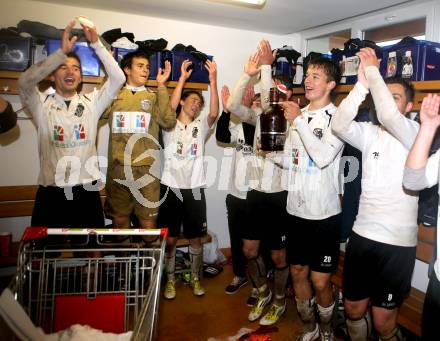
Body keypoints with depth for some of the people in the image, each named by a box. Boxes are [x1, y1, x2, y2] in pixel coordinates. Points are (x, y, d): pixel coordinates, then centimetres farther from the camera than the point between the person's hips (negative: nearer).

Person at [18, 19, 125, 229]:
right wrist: (62, 51, -19)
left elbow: (118, 78, -3)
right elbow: (25, 81, -16)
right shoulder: (42, 104, 4)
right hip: (51, 192, -1)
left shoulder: (92, 102, 7)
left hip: (87, 190, 1)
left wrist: (96, 44, -10)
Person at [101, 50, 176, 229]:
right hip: (117, 168, 1)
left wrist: (161, 86, -8)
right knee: (119, 222, 13)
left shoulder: (154, 97, 7)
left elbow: (169, 122, -10)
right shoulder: (114, 95, 11)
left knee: (148, 224, 3)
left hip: (146, 169, -1)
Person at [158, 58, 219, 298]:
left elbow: (214, 113, -9)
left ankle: (196, 278, 27)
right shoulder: (170, 125, 4)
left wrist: (212, 80, -18)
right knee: (170, 238, 6)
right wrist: (182, 78, -18)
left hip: (194, 189, 2)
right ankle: (170, 280, 23)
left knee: (195, 238, 9)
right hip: (171, 187, -2)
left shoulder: (201, 126, 10)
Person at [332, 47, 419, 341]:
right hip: (362, 235, 4)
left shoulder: (414, 133, -7)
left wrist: (373, 70, -17)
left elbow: (388, 116, -27)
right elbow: (339, 125, -13)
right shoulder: (370, 133, 5)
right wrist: (363, 84, -17)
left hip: (396, 242, -4)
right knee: (353, 310, 16)